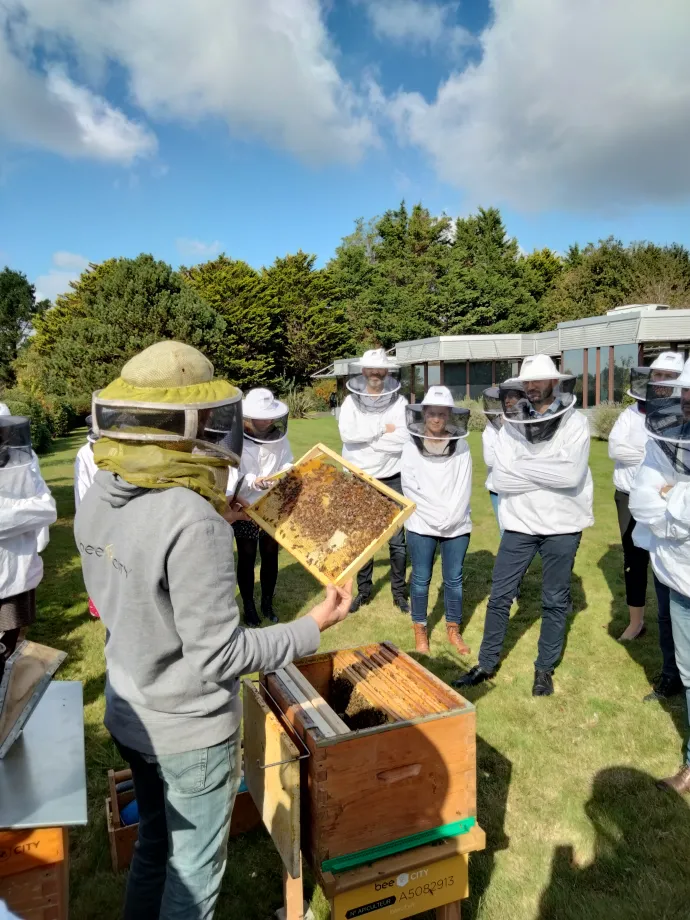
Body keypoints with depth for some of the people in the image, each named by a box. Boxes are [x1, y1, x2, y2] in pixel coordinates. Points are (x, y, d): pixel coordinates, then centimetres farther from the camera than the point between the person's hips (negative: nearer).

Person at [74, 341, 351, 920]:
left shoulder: (97, 500, -7)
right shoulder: (192, 521, -33)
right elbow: (218, 656, -27)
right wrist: (313, 628, -16)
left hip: (129, 715, 7)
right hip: (189, 731, -7)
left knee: (154, 842, 30)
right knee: (195, 867, 19)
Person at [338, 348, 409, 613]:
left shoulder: (399, 402, -4)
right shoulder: (351, 401, -1)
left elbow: (403, 440, -16)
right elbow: (347, 434, -17)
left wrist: (366, 437, -14)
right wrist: (383, 429, -16)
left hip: (391, 481, -1)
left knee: (397, 540, 6)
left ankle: (399, 592, 23)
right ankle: (363, 590, 29)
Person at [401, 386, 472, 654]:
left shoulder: (461, 446, 0)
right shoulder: (412, 446, -2)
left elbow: (464, 487, -1)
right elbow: (410, 487, -6)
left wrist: (450, 517, -10)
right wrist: (436, 517, -11)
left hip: (457, 526, 1)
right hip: (422, 525, -1)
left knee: (454, 579, 10)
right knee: (421, 580, 8)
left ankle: (453, 630, 27)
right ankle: (420, 632, 23)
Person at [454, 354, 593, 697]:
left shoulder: (575, 423, -7)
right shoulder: (512, 424, -1)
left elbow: (572, 474, -22)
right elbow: (500, 479, -11)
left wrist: (522, 466, -16)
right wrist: (549, 475, -15)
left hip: (561, 526, -2)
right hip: (520, 524, 2)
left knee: (555, 601, 12)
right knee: (499, 596, 7)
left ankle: (545, 668, 30)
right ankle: (487, 664, 25)